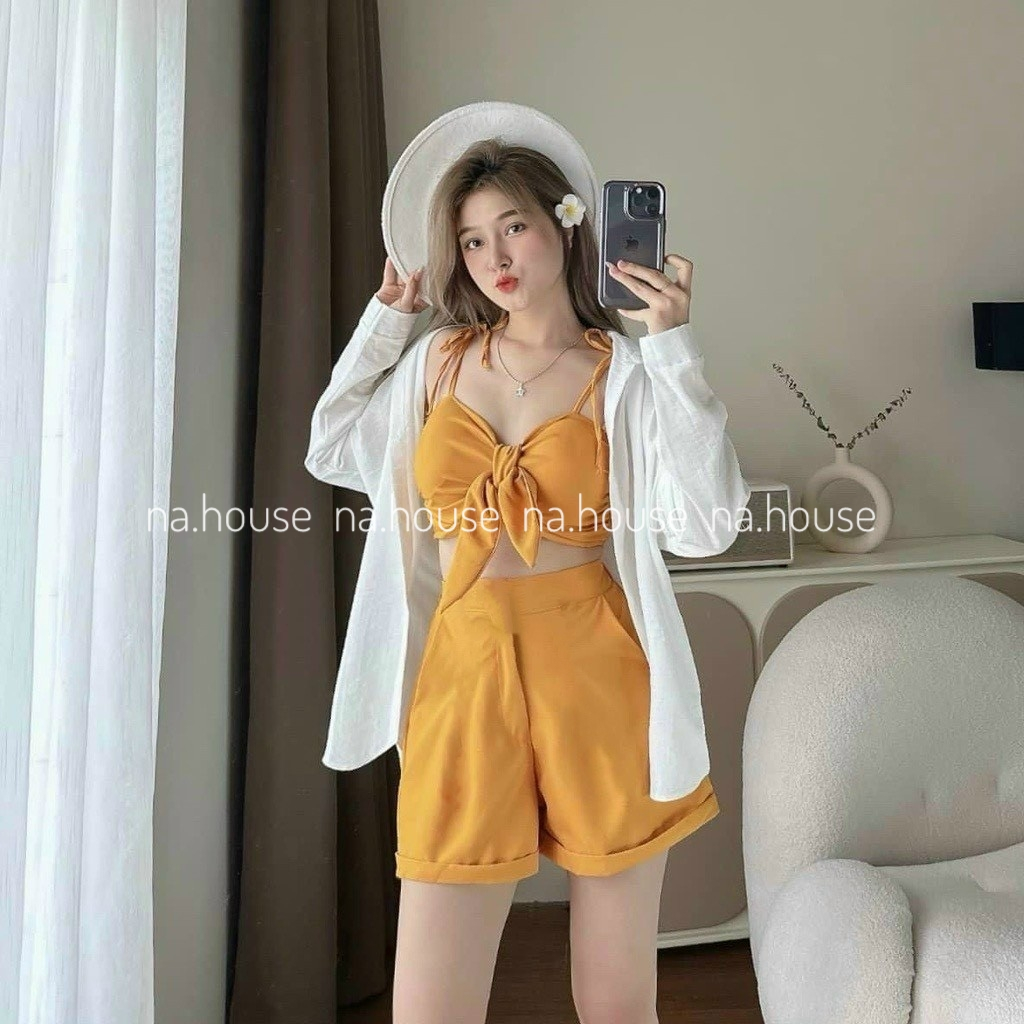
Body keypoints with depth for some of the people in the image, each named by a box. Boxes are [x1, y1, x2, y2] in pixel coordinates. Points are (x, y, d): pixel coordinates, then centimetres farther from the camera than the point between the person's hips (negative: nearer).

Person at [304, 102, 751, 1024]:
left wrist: (675, 346, -14)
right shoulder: (439, 359, 12)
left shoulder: (623, 370, 0)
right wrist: (385, 316, 21)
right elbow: (331, 452, 25)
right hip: (465, 676, 2)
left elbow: (706, 525, -13)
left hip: (597, 677, -2)